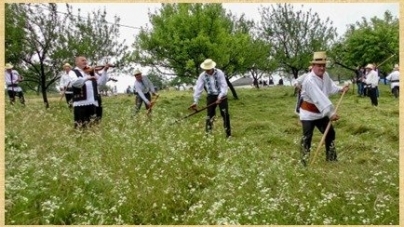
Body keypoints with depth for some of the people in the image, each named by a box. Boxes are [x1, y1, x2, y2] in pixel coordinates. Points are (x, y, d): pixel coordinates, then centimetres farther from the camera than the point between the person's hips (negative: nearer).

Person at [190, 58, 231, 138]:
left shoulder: (219, 73, -15)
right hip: (211, 96, 2)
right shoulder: (202, 76, -8)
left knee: (225, 114, -5)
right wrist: (195, 101, -19)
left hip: (221, 96, -2)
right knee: (210, 114, 0)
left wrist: (220, 97, -33)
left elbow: (224, 86, -20)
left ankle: (228, 134, 4)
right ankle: (208, 134, 7)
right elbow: (198, 88, -11)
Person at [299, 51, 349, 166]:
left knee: (330, 133, 17)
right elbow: (319, 98, -37)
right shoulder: (309, 80, -30)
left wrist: (341, 89, 3)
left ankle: (331, 158, 32)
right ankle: (305, 161, 8)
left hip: (321, 113, 9)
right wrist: (330, 113, -40)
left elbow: (330, 86, 19)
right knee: (307, 137, -5)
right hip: (308, 113, -8)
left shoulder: (325, 75, -3)